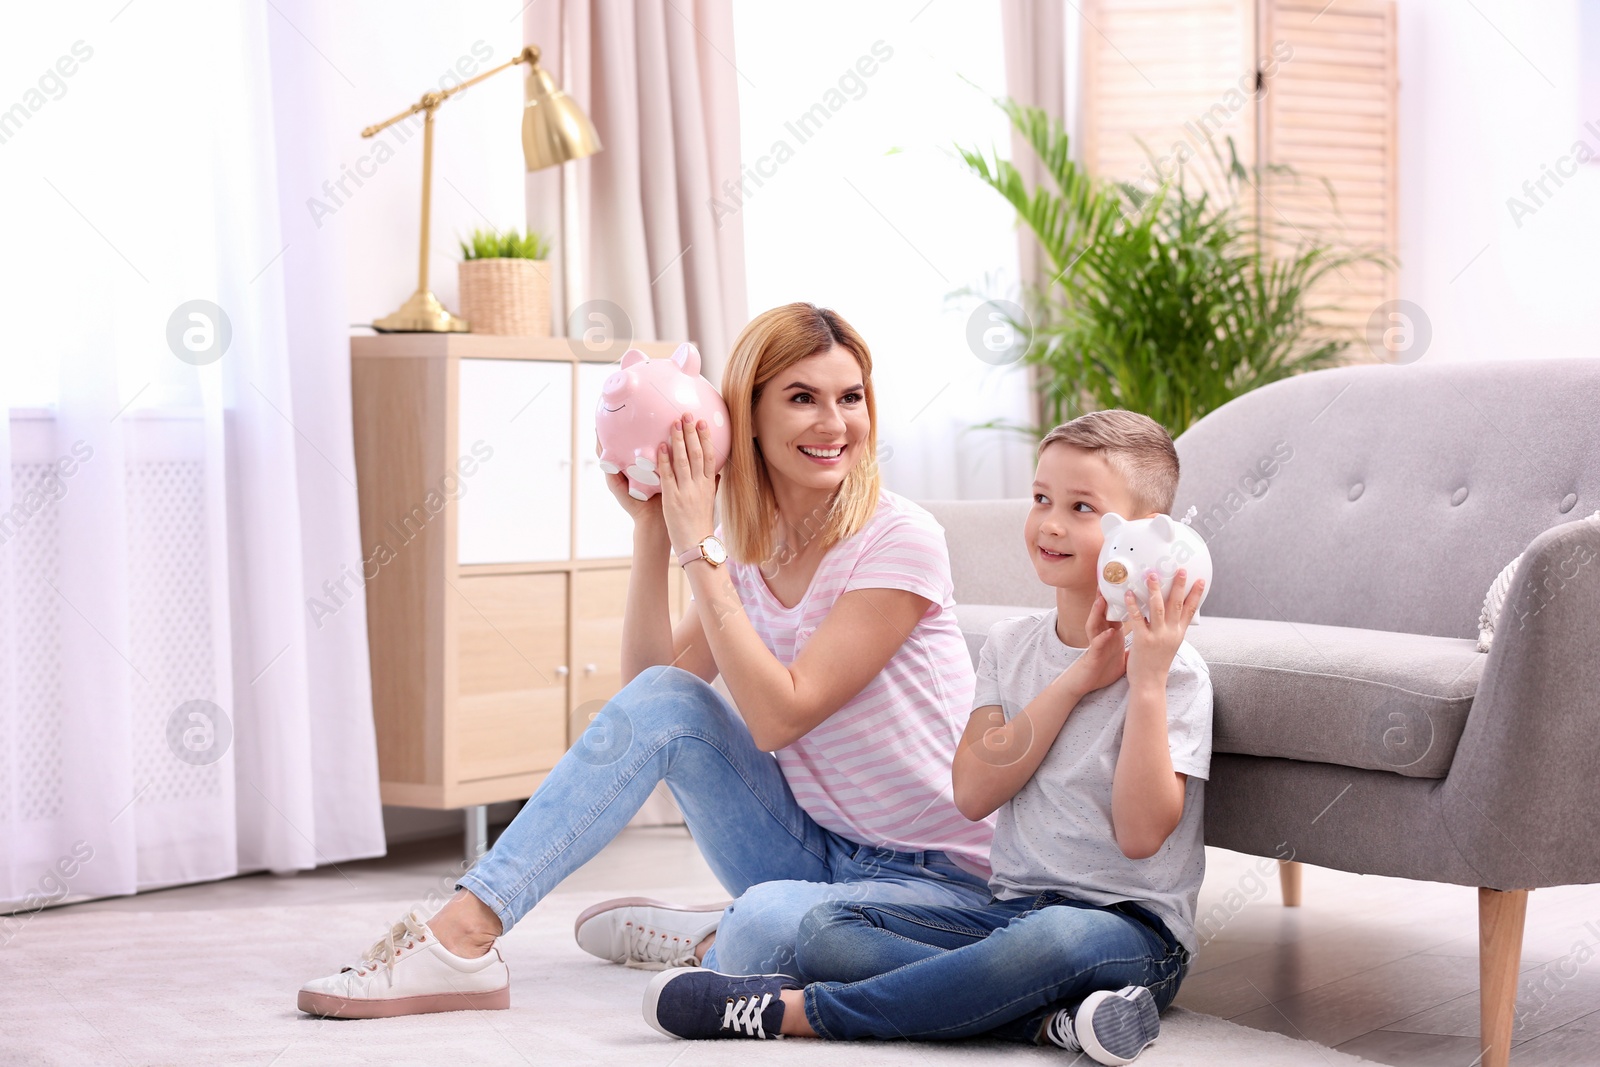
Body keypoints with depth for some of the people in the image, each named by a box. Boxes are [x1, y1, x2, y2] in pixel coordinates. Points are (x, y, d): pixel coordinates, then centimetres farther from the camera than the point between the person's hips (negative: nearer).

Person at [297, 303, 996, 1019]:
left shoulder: (901, 541, -17)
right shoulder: (748, 543, 4)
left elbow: (779, 716, -22)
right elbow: (649, 687, -2)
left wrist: (697, 547, -22)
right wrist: (652, 534, -11)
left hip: (934, 880, -6)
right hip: (810, 846, 6)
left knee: (769, 922, -38)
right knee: (663, 700, -16)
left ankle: (709, 941, -3)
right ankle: (461, 935, -19)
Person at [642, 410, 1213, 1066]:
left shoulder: (1170, 667, -7)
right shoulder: (1009, 647, 9)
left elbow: (1140, 834, -16)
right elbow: (973, 793, -5)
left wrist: (1146, 685, -22)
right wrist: (1074, 681, -13)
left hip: (1133, 930, -6)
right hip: (1012, 908, 6)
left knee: (1055, 937, -41)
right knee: (826, 929, -13)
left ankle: (795, 1012, -30)